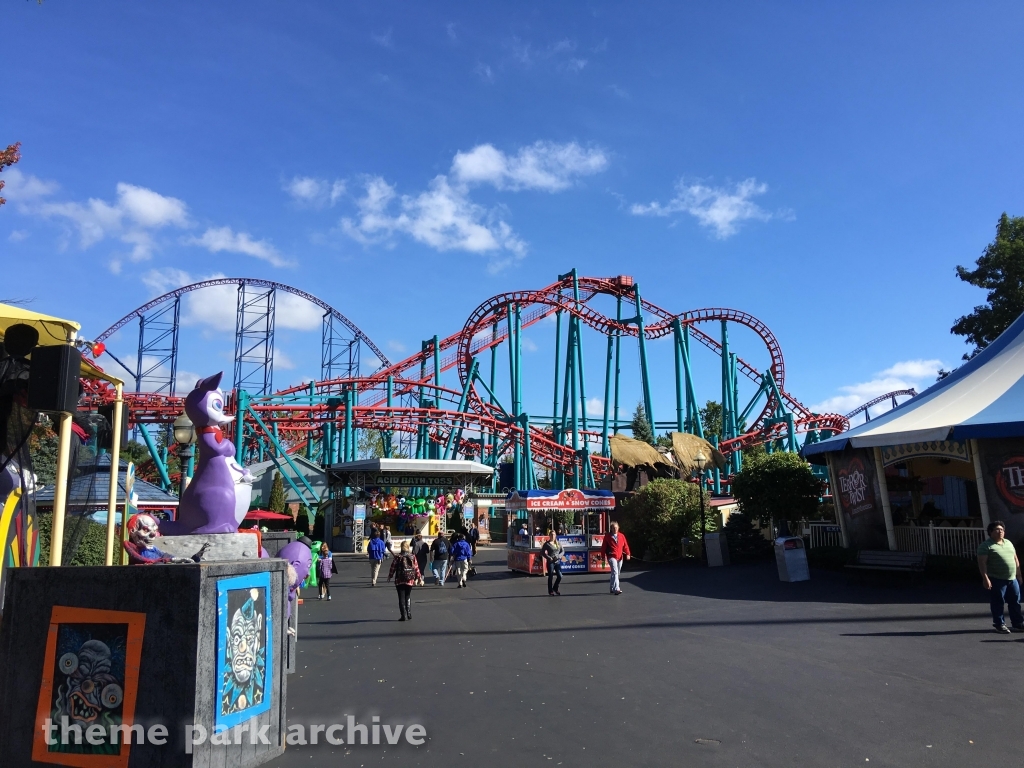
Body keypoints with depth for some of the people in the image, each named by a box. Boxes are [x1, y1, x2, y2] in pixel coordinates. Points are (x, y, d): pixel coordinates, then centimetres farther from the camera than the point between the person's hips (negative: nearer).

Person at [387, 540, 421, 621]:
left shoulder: (398, 557, -7)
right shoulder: (412, 556, 1)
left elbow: (393, 567, -5)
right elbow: (416, 568, 3)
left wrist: (390, 576, 8)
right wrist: (417, 578, 12)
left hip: (400, 580, -3)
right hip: (410, 580, 3)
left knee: (401, 598, 4)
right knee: (408, 597, 16)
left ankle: (403, 616, 0)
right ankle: (409, 615, 10)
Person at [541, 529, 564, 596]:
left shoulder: (558, 543, 7)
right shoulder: (547, 544, -5)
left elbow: (562, 551, 11)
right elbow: (542, 552, -3)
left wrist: (558, 556, -8)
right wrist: (548, 557, -15)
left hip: (558, 562, 4)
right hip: (550, 562, -4)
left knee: (560, 576, 2)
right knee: (551, 577, 4)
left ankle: (555, 588, 25)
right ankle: (550, 591, 18)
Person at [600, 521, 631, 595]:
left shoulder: (621, 536, 9)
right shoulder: (607, 536, 0)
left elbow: (625, 545, 7)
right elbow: (603, 547, 2)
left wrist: (627, 554, -6)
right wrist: (603, 556, 0)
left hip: (620, 557, 5)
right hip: (611, 557, -5)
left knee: (617, 573, 13)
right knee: (615, 572, -19)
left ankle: (612, 588, 28)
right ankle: (616, 589, -26)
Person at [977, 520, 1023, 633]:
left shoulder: (1008, 543, 14)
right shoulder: (986, 545, -9)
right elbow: (982, 563, -14)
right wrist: (985, 578, -21)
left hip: (1012, 579, 7)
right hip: (997, 580, -7)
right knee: (998, 603, 0)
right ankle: (999, 624, 9)